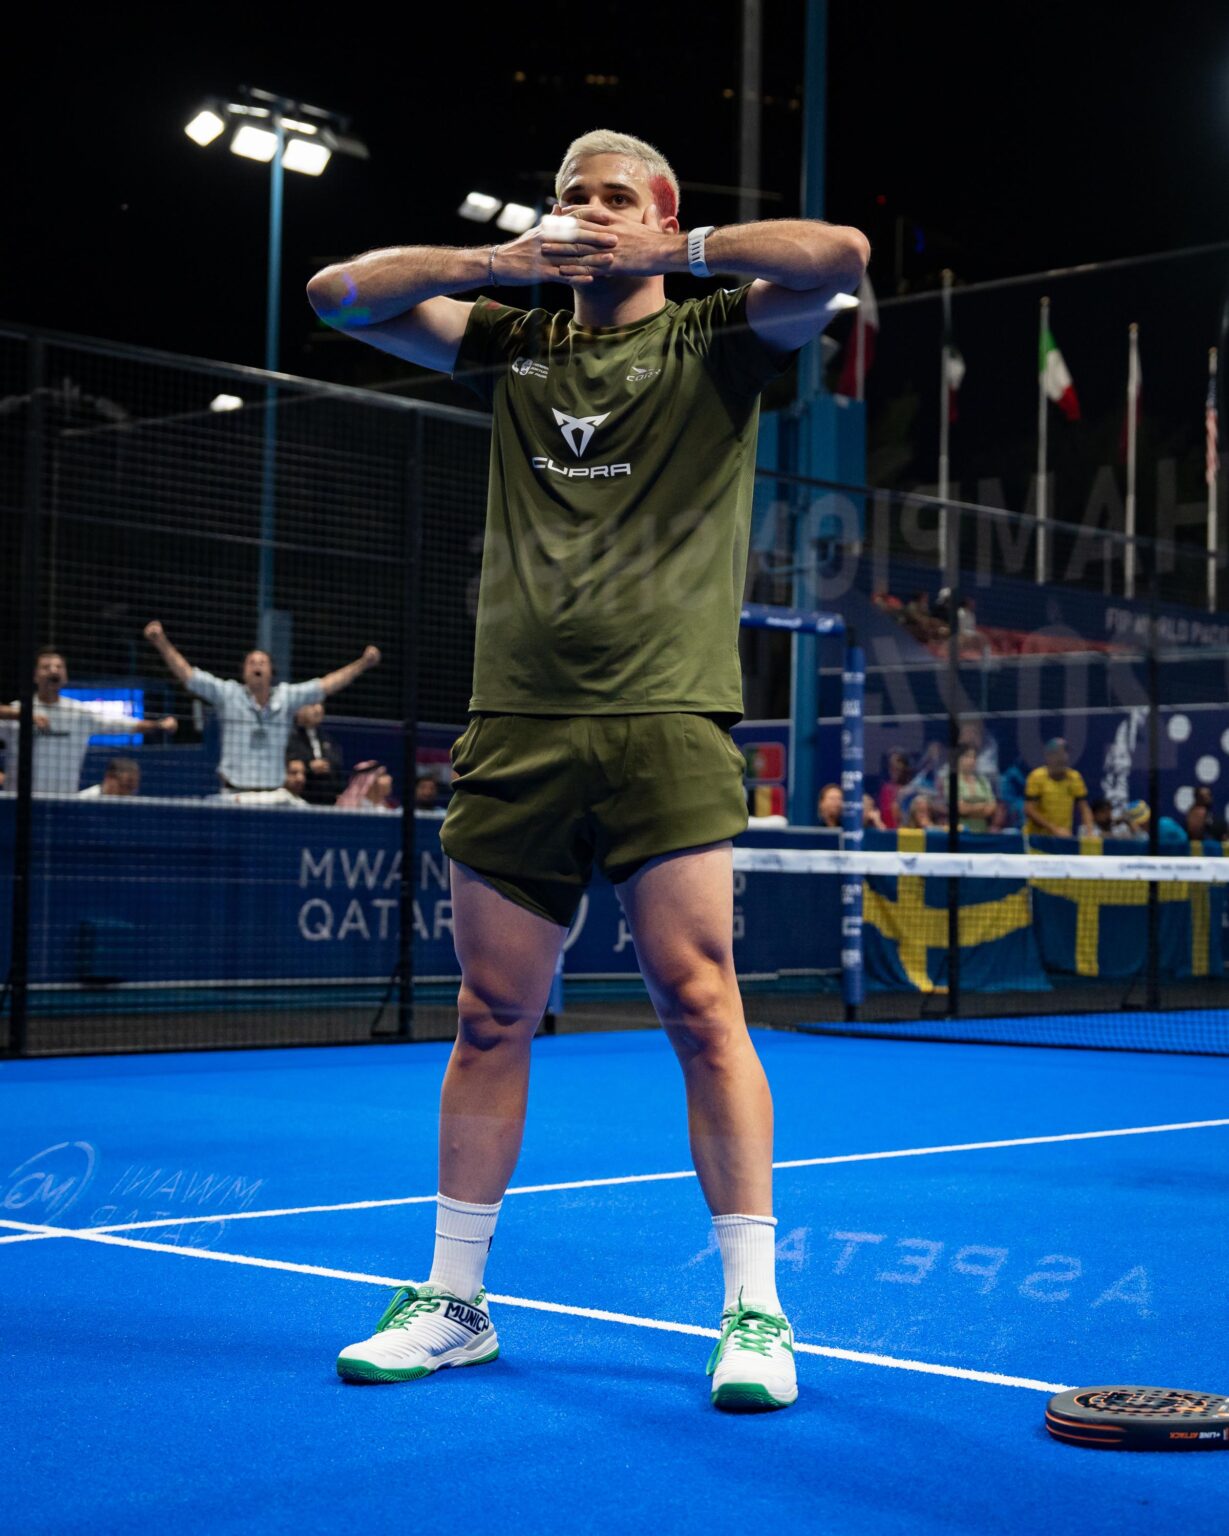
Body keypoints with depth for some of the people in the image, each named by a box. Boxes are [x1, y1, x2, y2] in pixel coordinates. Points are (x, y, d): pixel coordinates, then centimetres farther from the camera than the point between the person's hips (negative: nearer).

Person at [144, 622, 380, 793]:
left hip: (275, 794, 2)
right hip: (235, 794, -2)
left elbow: (327, 684, 6)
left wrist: (362, 664, 0)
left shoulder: (286, 697, 6)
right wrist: (162, 643, -9)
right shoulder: (228, 694, 2)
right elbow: (186, 673, 0)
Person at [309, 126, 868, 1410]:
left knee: (701, 1004, -8)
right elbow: (336, 293, 16)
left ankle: (753, 1306, 1)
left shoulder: (716, 338, 8)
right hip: (514, 725, 4)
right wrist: (489, 262, 2)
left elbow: (841, 255, -8)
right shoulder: (513, 345, 18)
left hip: (666, 719, -3)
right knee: (491, 1016, 7)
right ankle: (453, 1300, 19)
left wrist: (674, 251, -5)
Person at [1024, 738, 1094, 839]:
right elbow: (1029, 810, -12)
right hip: (1037, 836, -3)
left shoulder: (1074, 777, 3)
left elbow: (1084, 808, 6)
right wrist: (1054, 829, -18)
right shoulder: (1036, 777, -8)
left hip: (1063, 838, 3)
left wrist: (1090, 830, -11)